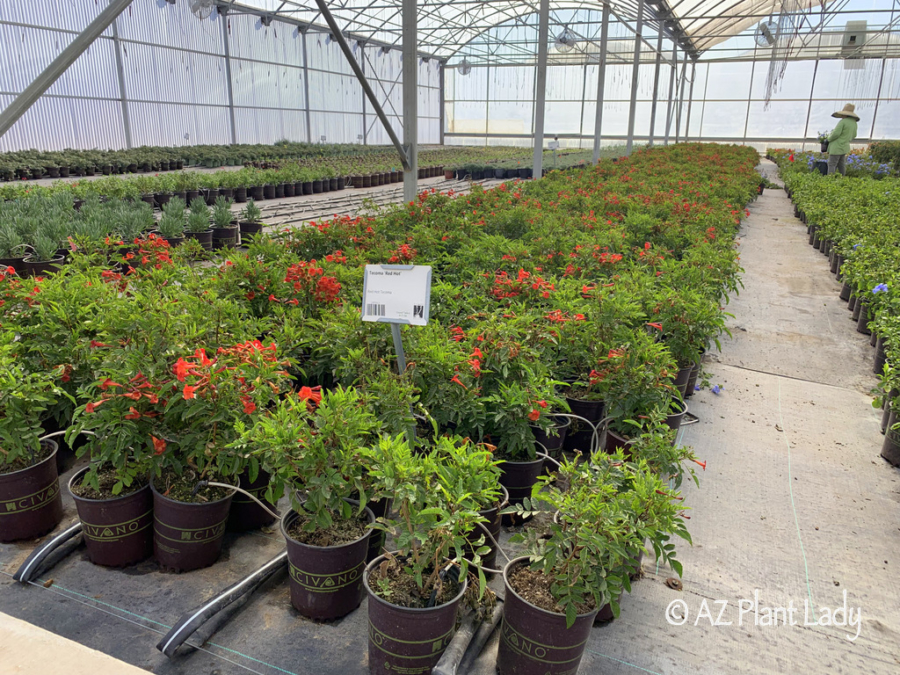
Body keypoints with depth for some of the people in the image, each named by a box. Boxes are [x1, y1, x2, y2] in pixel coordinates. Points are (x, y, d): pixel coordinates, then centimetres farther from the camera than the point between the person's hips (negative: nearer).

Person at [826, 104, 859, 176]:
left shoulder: (842, 122, -15)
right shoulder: (854, 123, 10)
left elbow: (836, 133, -21)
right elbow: (853, 135, 20)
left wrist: (829, 139, -3)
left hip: (837, 147, -8)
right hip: (845, 147, 8)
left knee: (832, 165, -7)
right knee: (841, 165, 14)